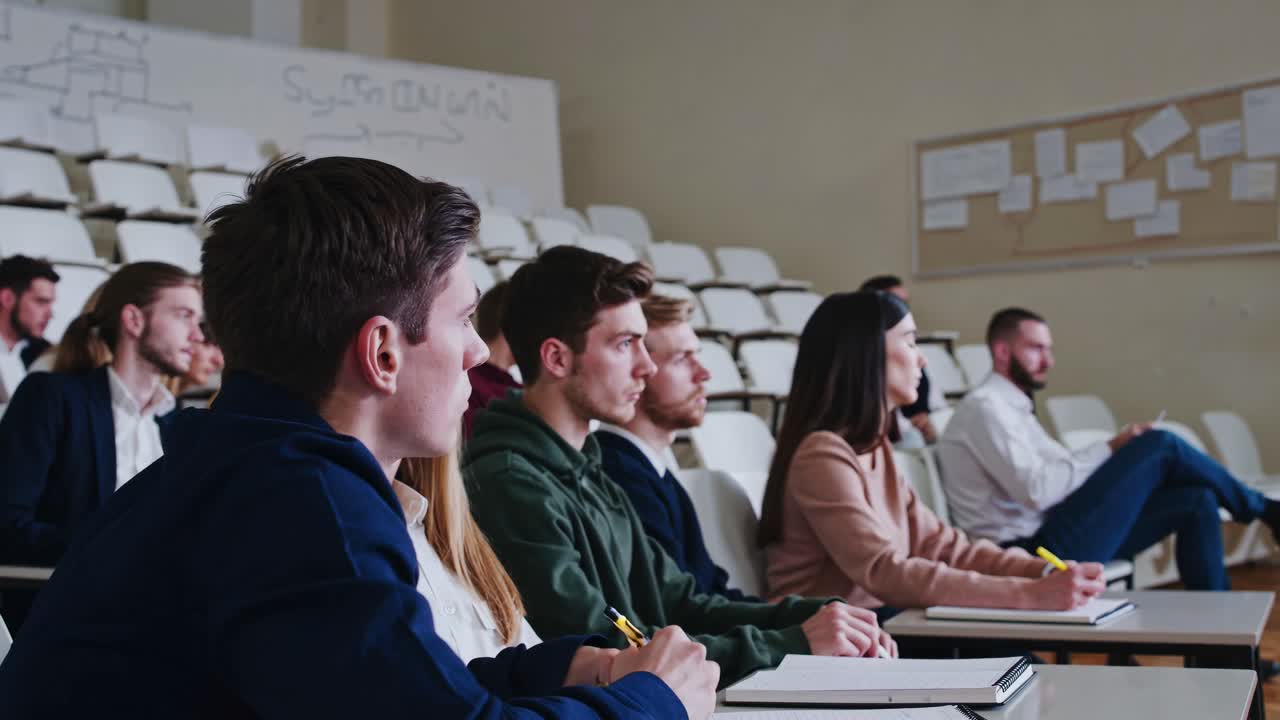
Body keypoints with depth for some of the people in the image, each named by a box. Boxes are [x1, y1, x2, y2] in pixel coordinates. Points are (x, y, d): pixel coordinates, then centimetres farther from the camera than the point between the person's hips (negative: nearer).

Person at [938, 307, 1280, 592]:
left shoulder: (1013, 407, 20)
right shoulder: (985, 407, -12)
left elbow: (1058, 475, 12)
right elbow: (1036, 491, -23)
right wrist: (1110, 449, -15)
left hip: (1047, 536, 10)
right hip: (1033, 551, -10)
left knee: (1196, 500, 3)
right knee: (1160, 446, -8)